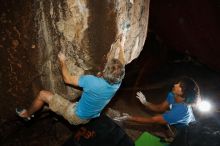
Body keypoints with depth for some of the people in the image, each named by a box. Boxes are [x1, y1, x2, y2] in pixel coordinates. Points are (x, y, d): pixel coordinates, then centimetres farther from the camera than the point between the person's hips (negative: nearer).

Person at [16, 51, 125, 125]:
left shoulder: (91, 81, -37)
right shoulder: (117, 85, -22)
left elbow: (67, 79, -20)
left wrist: (62, 62, -6)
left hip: (75, 116, -6)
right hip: (89, 118, 6)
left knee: (43, 94, 3)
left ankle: (27, 114, 31)